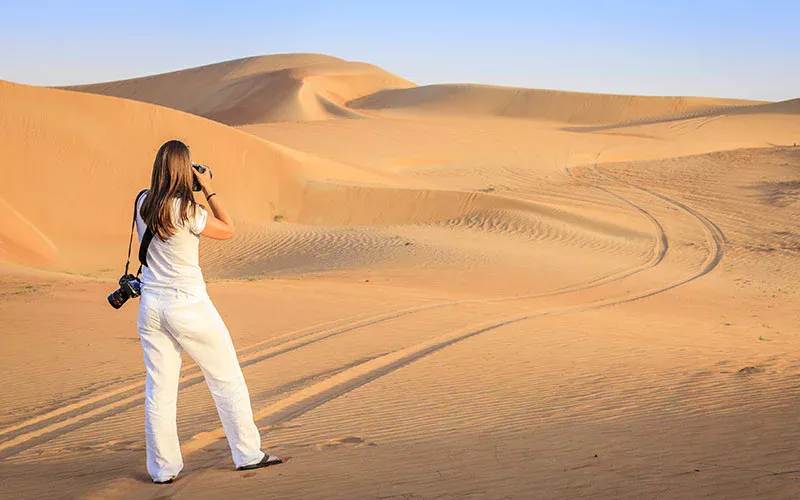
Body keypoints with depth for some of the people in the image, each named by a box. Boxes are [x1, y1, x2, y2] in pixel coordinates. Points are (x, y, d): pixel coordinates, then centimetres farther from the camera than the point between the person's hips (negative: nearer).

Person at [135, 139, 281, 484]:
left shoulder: (142, 204, 1)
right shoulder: (187, 210, -17)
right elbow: (228, 230, -3)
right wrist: (208, 189, -1)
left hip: (151, 306, 6)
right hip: (188, 305, -5)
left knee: (159, 389, 9)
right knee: (227, 378, 10)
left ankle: (162, 469, 14)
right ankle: (247, 454, 19)